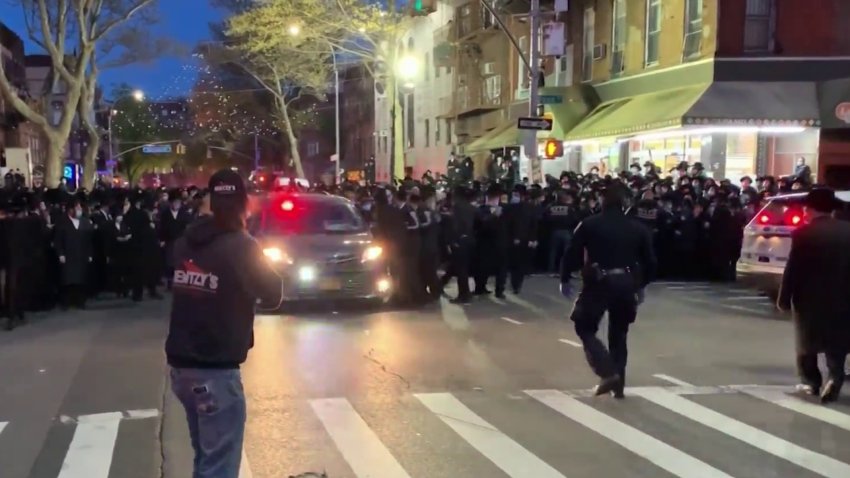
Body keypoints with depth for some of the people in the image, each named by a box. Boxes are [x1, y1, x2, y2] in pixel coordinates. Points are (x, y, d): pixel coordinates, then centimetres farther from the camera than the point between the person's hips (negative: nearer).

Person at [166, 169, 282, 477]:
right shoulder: (241, 246, -14)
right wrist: (268, 267, 11)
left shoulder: (187, 242, 5)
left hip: (180, 363, 7)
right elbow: (273, 295, -4)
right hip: (215, 369, -7)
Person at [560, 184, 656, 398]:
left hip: (599, 282, -4)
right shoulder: (638, 228, 10)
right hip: (626, 283, 4)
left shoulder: (589, 225, 0)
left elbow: (573, 254, -3)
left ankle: (608, 373, -11)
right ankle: (618, 382, 17)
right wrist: (640, 286, 25)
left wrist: (565, 279, 10)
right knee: (619, 333, 18)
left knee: (585, 329, 7)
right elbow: (649, 261, 12)